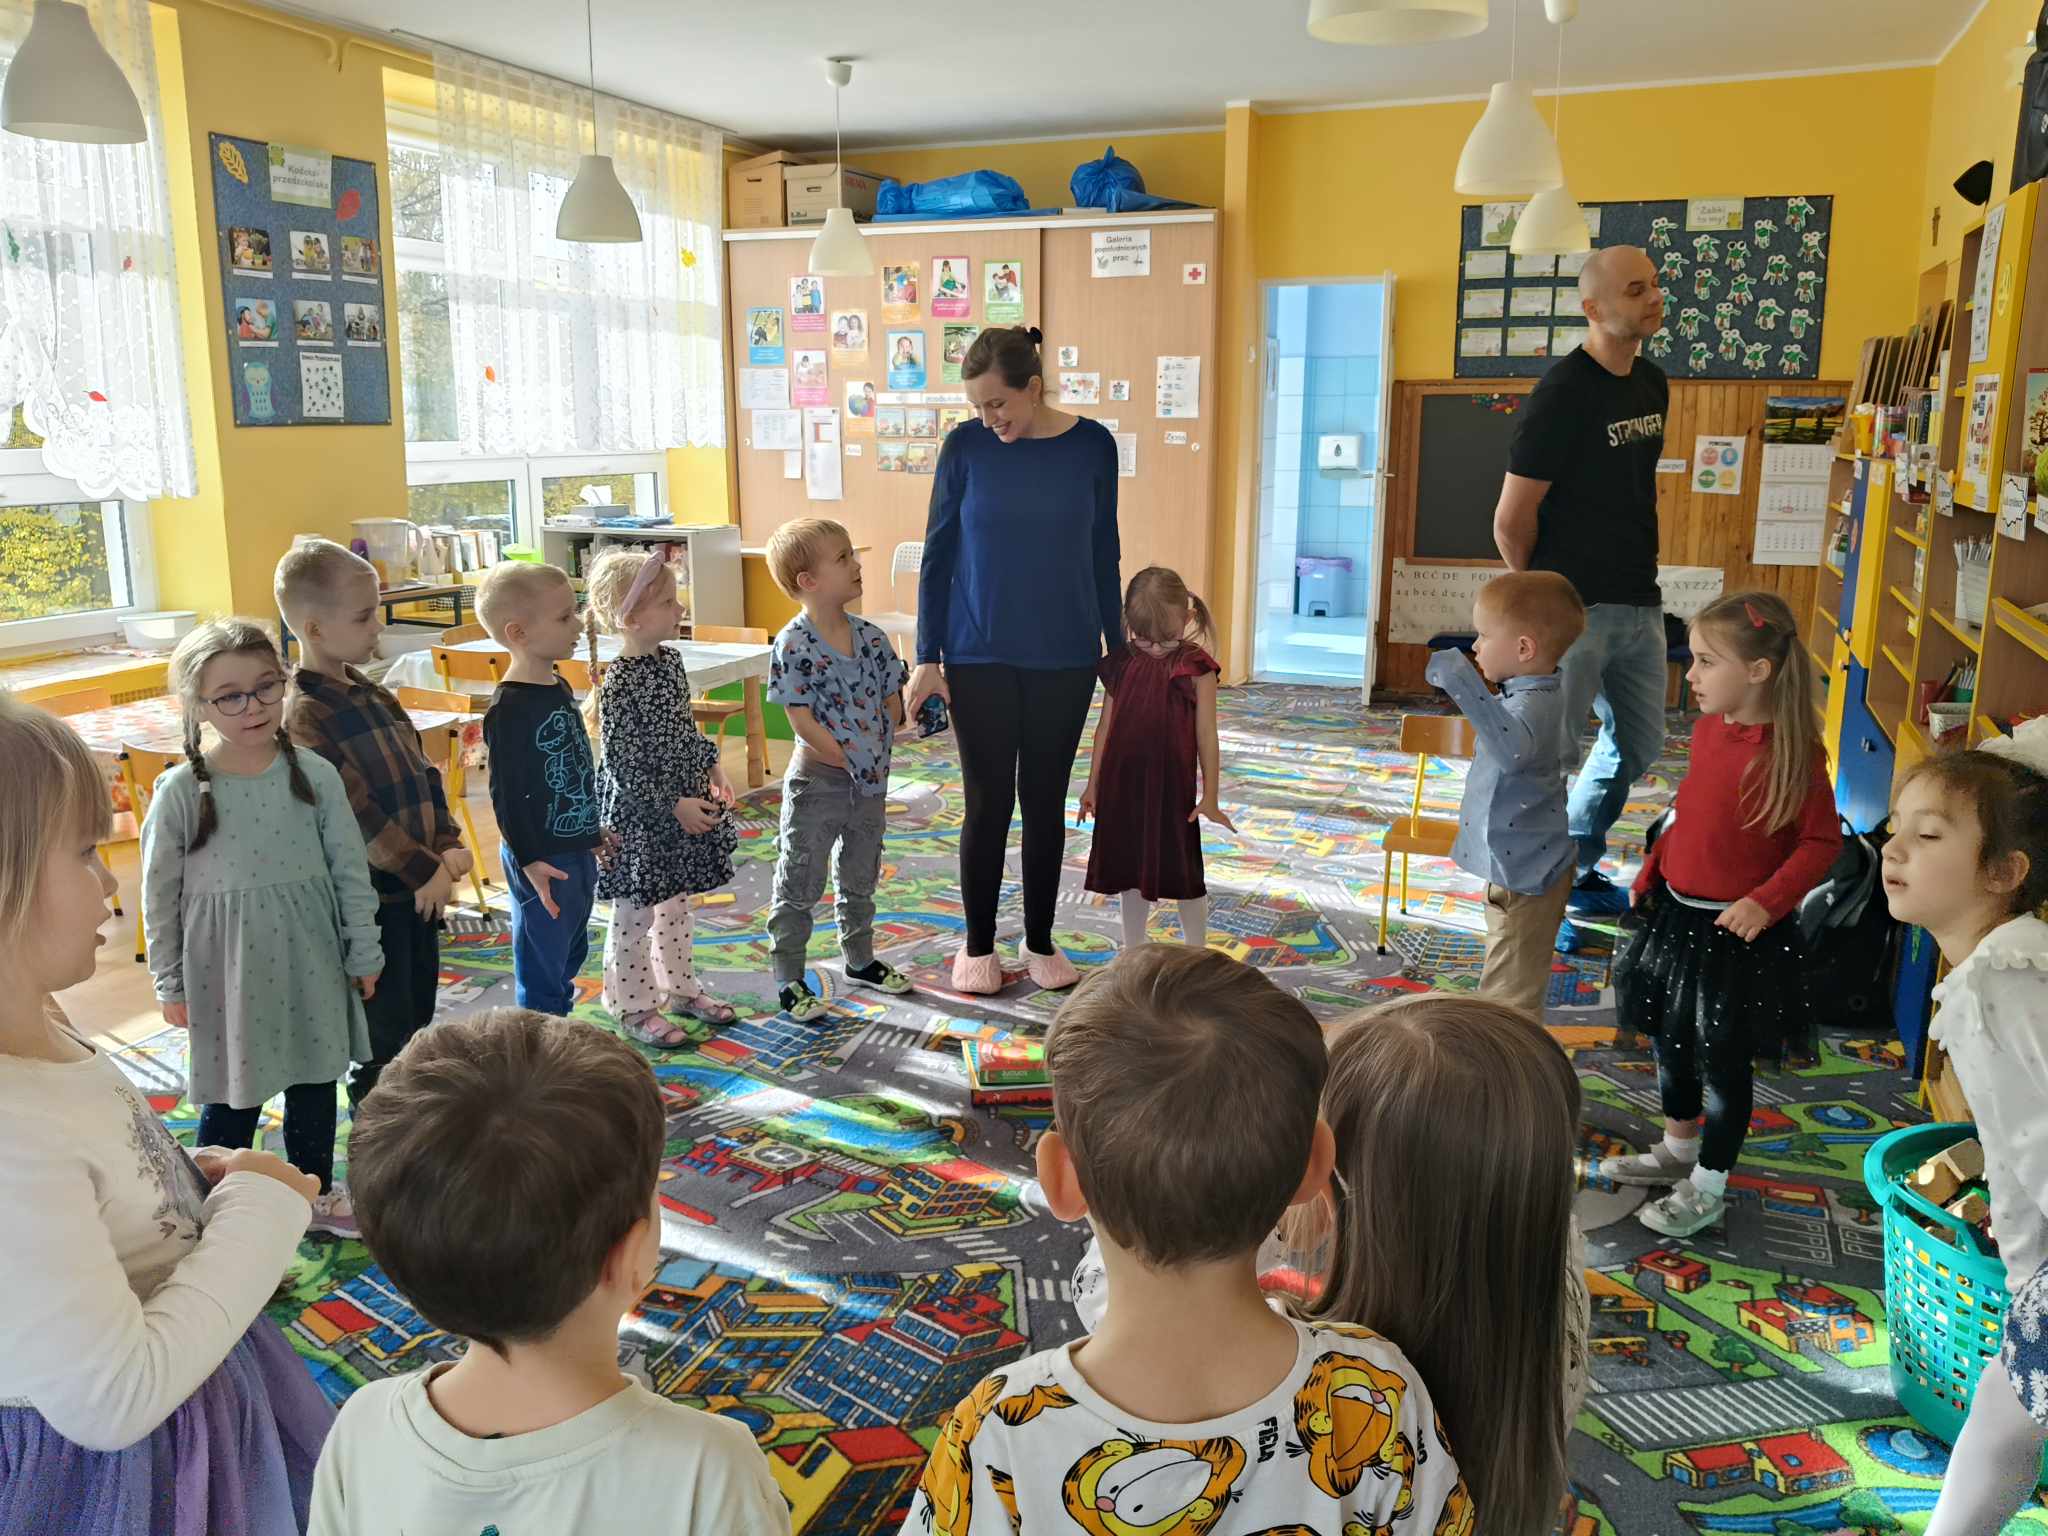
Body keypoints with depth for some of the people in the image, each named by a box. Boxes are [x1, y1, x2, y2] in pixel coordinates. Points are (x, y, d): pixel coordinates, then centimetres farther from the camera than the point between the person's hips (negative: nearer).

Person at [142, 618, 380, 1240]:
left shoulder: (314, 775, -7)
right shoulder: (180, 790, -12)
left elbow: (350, 869, 1)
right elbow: (160, 894, -4)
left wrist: (363, 952, 4)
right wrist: (169, 984, 0)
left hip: (310, 958, 3)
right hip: (227, 968, -2)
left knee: (315, 1083, 17)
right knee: (233, 1095, 8)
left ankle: (316, 1194, 38)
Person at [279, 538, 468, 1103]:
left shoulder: (372, 695, 10)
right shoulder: (306, 715, -17)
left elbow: (424, 775, 10)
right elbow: (356, 811, -22)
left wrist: (448, 846, -3)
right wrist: (424, 870, -18)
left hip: (419, 888, 8)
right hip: (370, 901, -8)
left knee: (419, 1023, 20)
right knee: (384, 1036, 2)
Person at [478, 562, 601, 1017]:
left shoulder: (559, 688, 7)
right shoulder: (510, 709, -20)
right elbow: (506, 794, -20)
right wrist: (529, 860, -22)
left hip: (578, 852, 9)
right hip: (542, 861, -9)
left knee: (571, 953, 21)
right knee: (542, 966, 3)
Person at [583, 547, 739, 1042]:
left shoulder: (669, 661, 2)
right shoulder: (620, 683, -23)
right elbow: (621, 765, -22)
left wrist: (711, 769, 8)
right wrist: (673, 806, -20)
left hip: (686, 804, 8)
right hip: (639, 816, -8)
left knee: (677, 905, 21)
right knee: (635, 916, 7)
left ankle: (680, 987, 36)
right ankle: (633, 1007, 21)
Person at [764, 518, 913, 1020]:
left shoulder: (870, 636, 0)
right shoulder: (793, 645, -17)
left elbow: (893, 701, 6)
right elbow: (802, 719, -19)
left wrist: (877, 752, -5)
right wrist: (849, 759, -16)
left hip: (871, 783, 6)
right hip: (817, 784, -6)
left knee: (861, 878, 22)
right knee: (799, 885, 6)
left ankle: (859, 958, 40)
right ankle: (789, 979, 18)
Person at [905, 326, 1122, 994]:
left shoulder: (1092, 445, -2)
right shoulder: (965, 446, -5)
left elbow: (1104, 552, 6)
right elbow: (937, 556, -1)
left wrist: (1117, 646, 9)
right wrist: (927, 657, -5)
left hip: (1065, 657, 1)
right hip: (980, 657, -1)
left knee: (1046, 799, 10)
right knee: (989, 801, 4)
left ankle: (1040, 942, 24)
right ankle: (978, 946, 20)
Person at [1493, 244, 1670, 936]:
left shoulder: (1652, 384, 9)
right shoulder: (1561, 394, -16)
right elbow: (1511, 520, -15)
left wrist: (1636, 577, 18)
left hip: (1639, 605, 9)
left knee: (1637, 746, 18)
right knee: (1551, 756, -1)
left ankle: (1576, 869, 36)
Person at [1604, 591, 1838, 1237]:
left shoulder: (1790, 749, -20)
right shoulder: (1708, 729, 1)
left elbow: (1822, 840, -15)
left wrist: (1768, 900, -24)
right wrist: (1651, 872, 11)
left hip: (1737, 931, -7)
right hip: (1675, 913, 7)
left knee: (1723, 1057, 7)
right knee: (1670, 1038, 21)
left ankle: (1707, 1185, 24)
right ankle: (1678, 1149, 42)